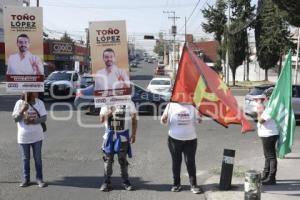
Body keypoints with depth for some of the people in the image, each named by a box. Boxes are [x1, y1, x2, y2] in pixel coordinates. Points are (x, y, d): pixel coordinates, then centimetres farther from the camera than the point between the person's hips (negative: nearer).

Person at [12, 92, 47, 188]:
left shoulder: (40, 102, -4)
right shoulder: (20, 103, -8)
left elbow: (44, 118, -5)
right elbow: (15, 119, -7)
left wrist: (33, 121, -21)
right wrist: (22, 111, -23)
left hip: (37, 136, 1)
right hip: (23, 136, -1)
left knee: (38, 158, 7)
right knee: (25, 158, 10)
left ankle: (39, 178, 16)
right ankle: (26, 179, 20)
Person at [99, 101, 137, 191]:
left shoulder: (128, 103, -3)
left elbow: (134, 119, 2)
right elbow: (101, 119, 0)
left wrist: (133, 134, -4)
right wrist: (108, 113, -20)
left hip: (122, 136, -1)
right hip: (109, 135, 2)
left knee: (123, 159, 3)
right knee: (108, 159, 4)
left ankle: (125, 181, 16)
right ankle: (107, 182, 14)